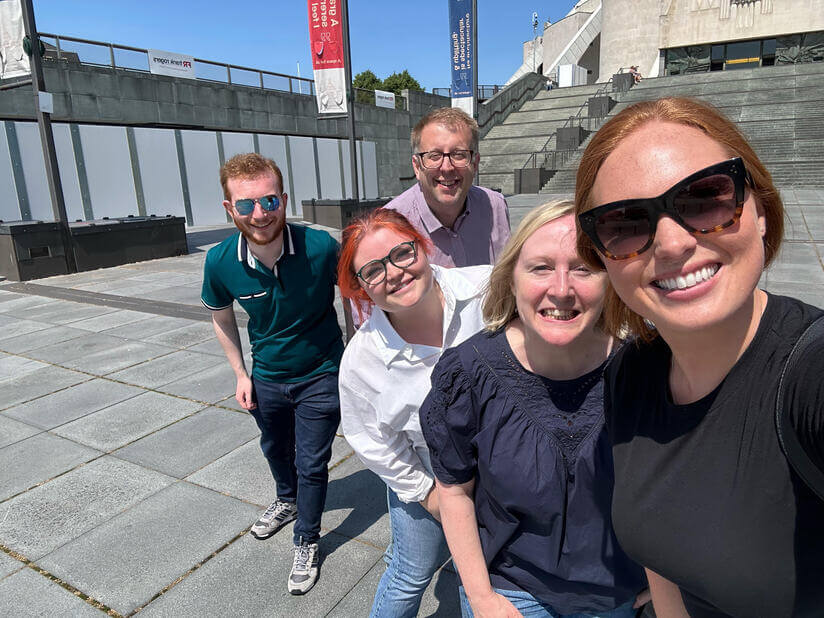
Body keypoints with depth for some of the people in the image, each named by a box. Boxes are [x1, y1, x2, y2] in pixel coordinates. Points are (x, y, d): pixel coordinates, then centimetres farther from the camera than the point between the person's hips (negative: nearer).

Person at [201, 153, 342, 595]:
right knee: (275, 448, 27)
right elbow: (221, 317, 1)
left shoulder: (320, 248, -28)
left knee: (311, 463, 9)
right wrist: (241, 373, 2)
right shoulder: (220, 263, -20)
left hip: (321, 376, -3)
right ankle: (287, 500, 59)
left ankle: (307, 542, 36)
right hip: (266, 376, 4)